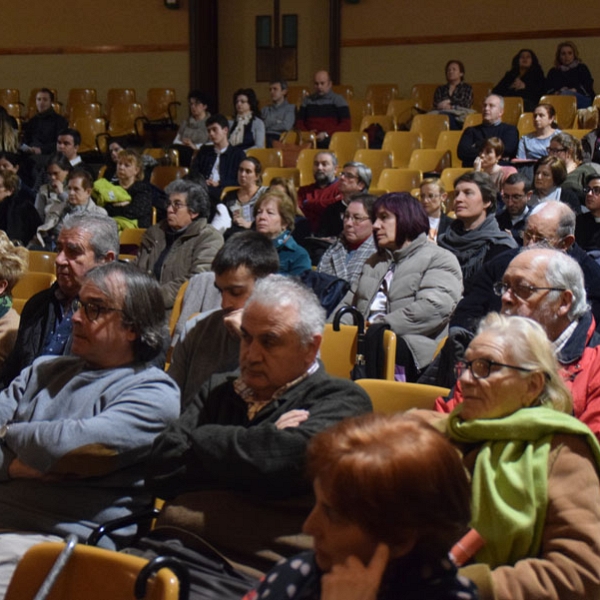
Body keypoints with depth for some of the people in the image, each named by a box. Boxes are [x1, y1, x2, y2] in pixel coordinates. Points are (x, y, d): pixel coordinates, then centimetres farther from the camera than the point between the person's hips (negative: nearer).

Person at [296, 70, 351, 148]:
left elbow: (347, 126, 2)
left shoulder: (338, 100, 12)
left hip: (330, 139, -2)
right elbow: (299, 123, 22)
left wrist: (326, 134, -11)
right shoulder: (307, 100, 24)